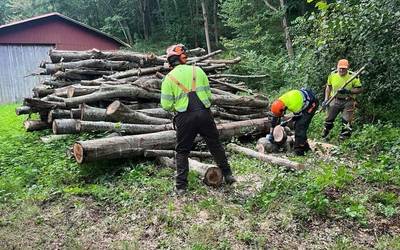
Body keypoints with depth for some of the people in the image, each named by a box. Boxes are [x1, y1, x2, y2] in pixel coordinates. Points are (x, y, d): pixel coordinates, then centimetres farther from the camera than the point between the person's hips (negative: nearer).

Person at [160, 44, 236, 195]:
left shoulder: (169, 78, 1)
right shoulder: (197, 70, 7)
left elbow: (166, 105, -2)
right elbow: (209, 94, 8)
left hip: (184, 118, -1)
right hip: (204, 113, 2)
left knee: (182, 151, 13)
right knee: (216, 146, 17)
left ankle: (181, 186, 12)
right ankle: (228, 175, 26)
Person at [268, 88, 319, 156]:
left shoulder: (293, 105, -37)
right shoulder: (279, 102, -16)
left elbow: (298, 116, -13)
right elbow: (275, 119, -6)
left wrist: (286, 122, -4)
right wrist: (271, 134, -2)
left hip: (311, 104, -8)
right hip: (304, 103, 8)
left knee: (300, 126, -16)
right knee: (297, 126, 6)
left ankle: (298, 151, -15)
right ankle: (305, 147, 18)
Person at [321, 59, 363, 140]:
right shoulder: (332, 75, -3)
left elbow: (359, 89, -8)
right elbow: (328, 87, 9)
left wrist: (348, 91, -24)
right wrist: (326, 100, 3)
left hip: (348, 101, -2)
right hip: (335, 100, 3)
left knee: (346, 121, -2)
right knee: (329, 119, 10)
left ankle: (343, 138, 10)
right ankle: (324, 135, 28)